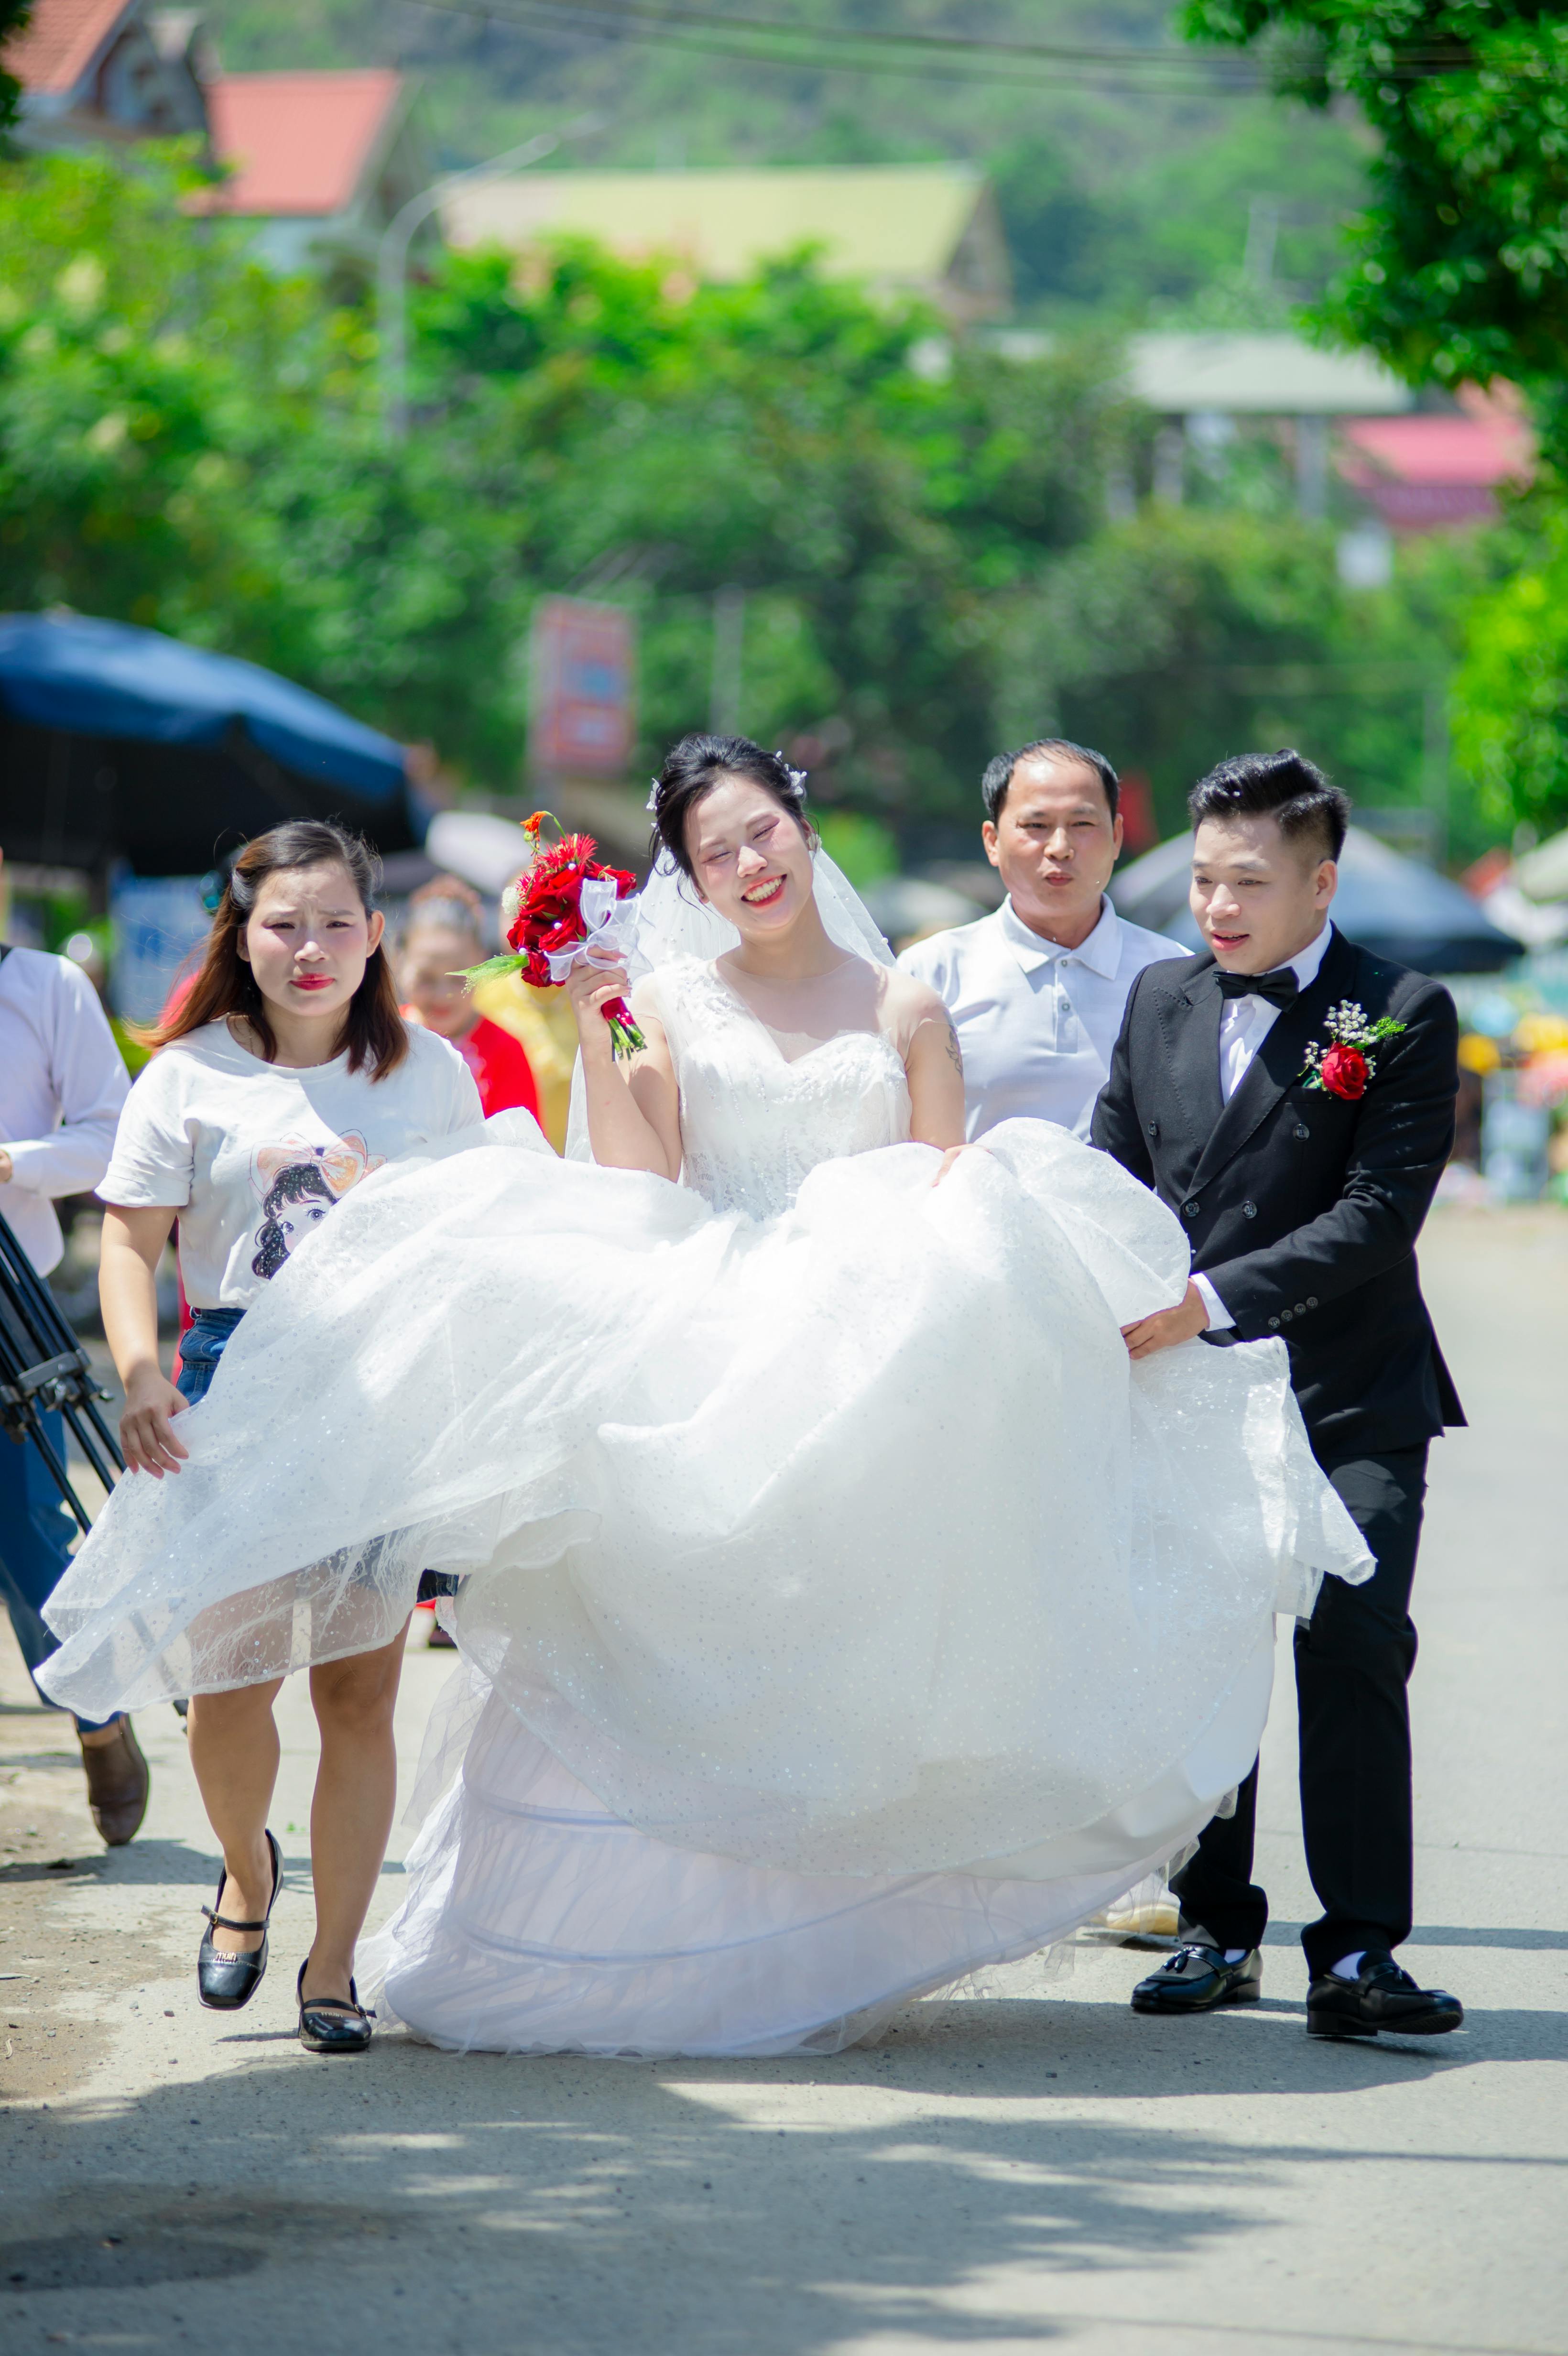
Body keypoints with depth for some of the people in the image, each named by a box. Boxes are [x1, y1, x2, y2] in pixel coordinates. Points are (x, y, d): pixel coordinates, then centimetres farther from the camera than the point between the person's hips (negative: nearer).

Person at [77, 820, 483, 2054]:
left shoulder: (429, 1072, 9)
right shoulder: (191, 1075, 3)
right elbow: (131, 1244, 1)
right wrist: (141, 1372, -16)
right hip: (238, 1386, -1)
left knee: (360, 1686, -2)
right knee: (229, 1682, -3)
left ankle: (333, 1970, 8)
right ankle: (248, 1869, 30)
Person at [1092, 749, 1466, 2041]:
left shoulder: (1404, 1014, -7)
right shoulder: (1160, 1000, 10)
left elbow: (1376, 1218, -15)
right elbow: (1111, 1180, 14)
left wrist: (1210, 1300, -22)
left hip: (1352, 1401, -5)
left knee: (1353, 1650, -12)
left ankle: (1358, 1953, -10)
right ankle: (1219, 1929, 18)